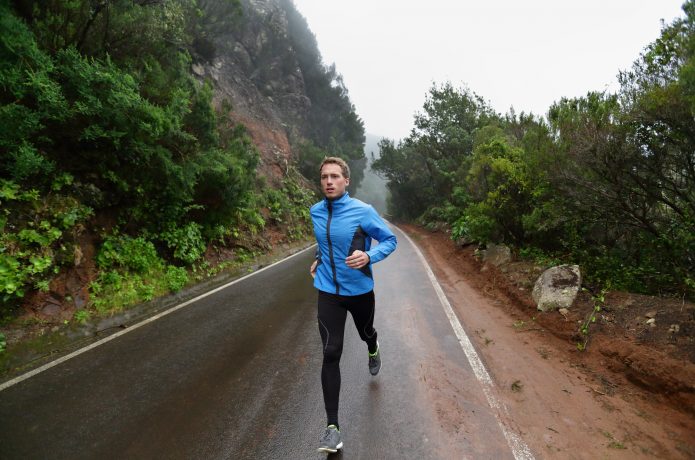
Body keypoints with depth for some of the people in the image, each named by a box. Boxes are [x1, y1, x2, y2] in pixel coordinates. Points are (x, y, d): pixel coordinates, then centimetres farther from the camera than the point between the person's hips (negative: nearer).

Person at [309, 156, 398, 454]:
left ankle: (373, 350, 66)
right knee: (330, 355, -7)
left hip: (360, 290, -1)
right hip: (328, 292, 1)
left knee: (365, 333, 25)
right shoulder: (315, 212, -2)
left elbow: (390, 240, -9)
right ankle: (332, 427, 2)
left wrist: (369, 256, -26)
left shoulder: (363, 211, -16)